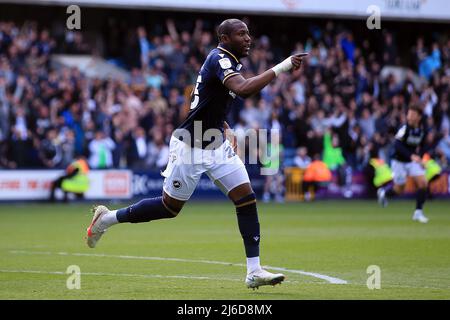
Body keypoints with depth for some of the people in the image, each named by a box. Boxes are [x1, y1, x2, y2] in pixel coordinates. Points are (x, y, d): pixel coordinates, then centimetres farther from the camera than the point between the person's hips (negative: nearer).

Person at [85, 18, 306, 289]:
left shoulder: (231, 62, 10)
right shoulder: (219, 59, -20)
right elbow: (243, 89, -39)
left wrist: (226, 129, 14)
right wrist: (280, 68, -38)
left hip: (217, 145, 9)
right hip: (191, 146, -8)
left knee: (246, 198, -4)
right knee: (170, 207, 4)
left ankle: (254, 271, -3)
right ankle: (107, 218, 25)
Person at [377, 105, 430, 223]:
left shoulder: (422, 129, -3)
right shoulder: (405, 128, -21)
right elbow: (397, 145, -31)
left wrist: (419, 156, 1)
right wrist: (411, 155, -40)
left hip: (413, 161, 4)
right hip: (399, 161, -4)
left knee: (423, 183, -13)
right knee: (399, 189, 3)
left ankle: (418, 212, -2)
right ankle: (383, 192, 38)